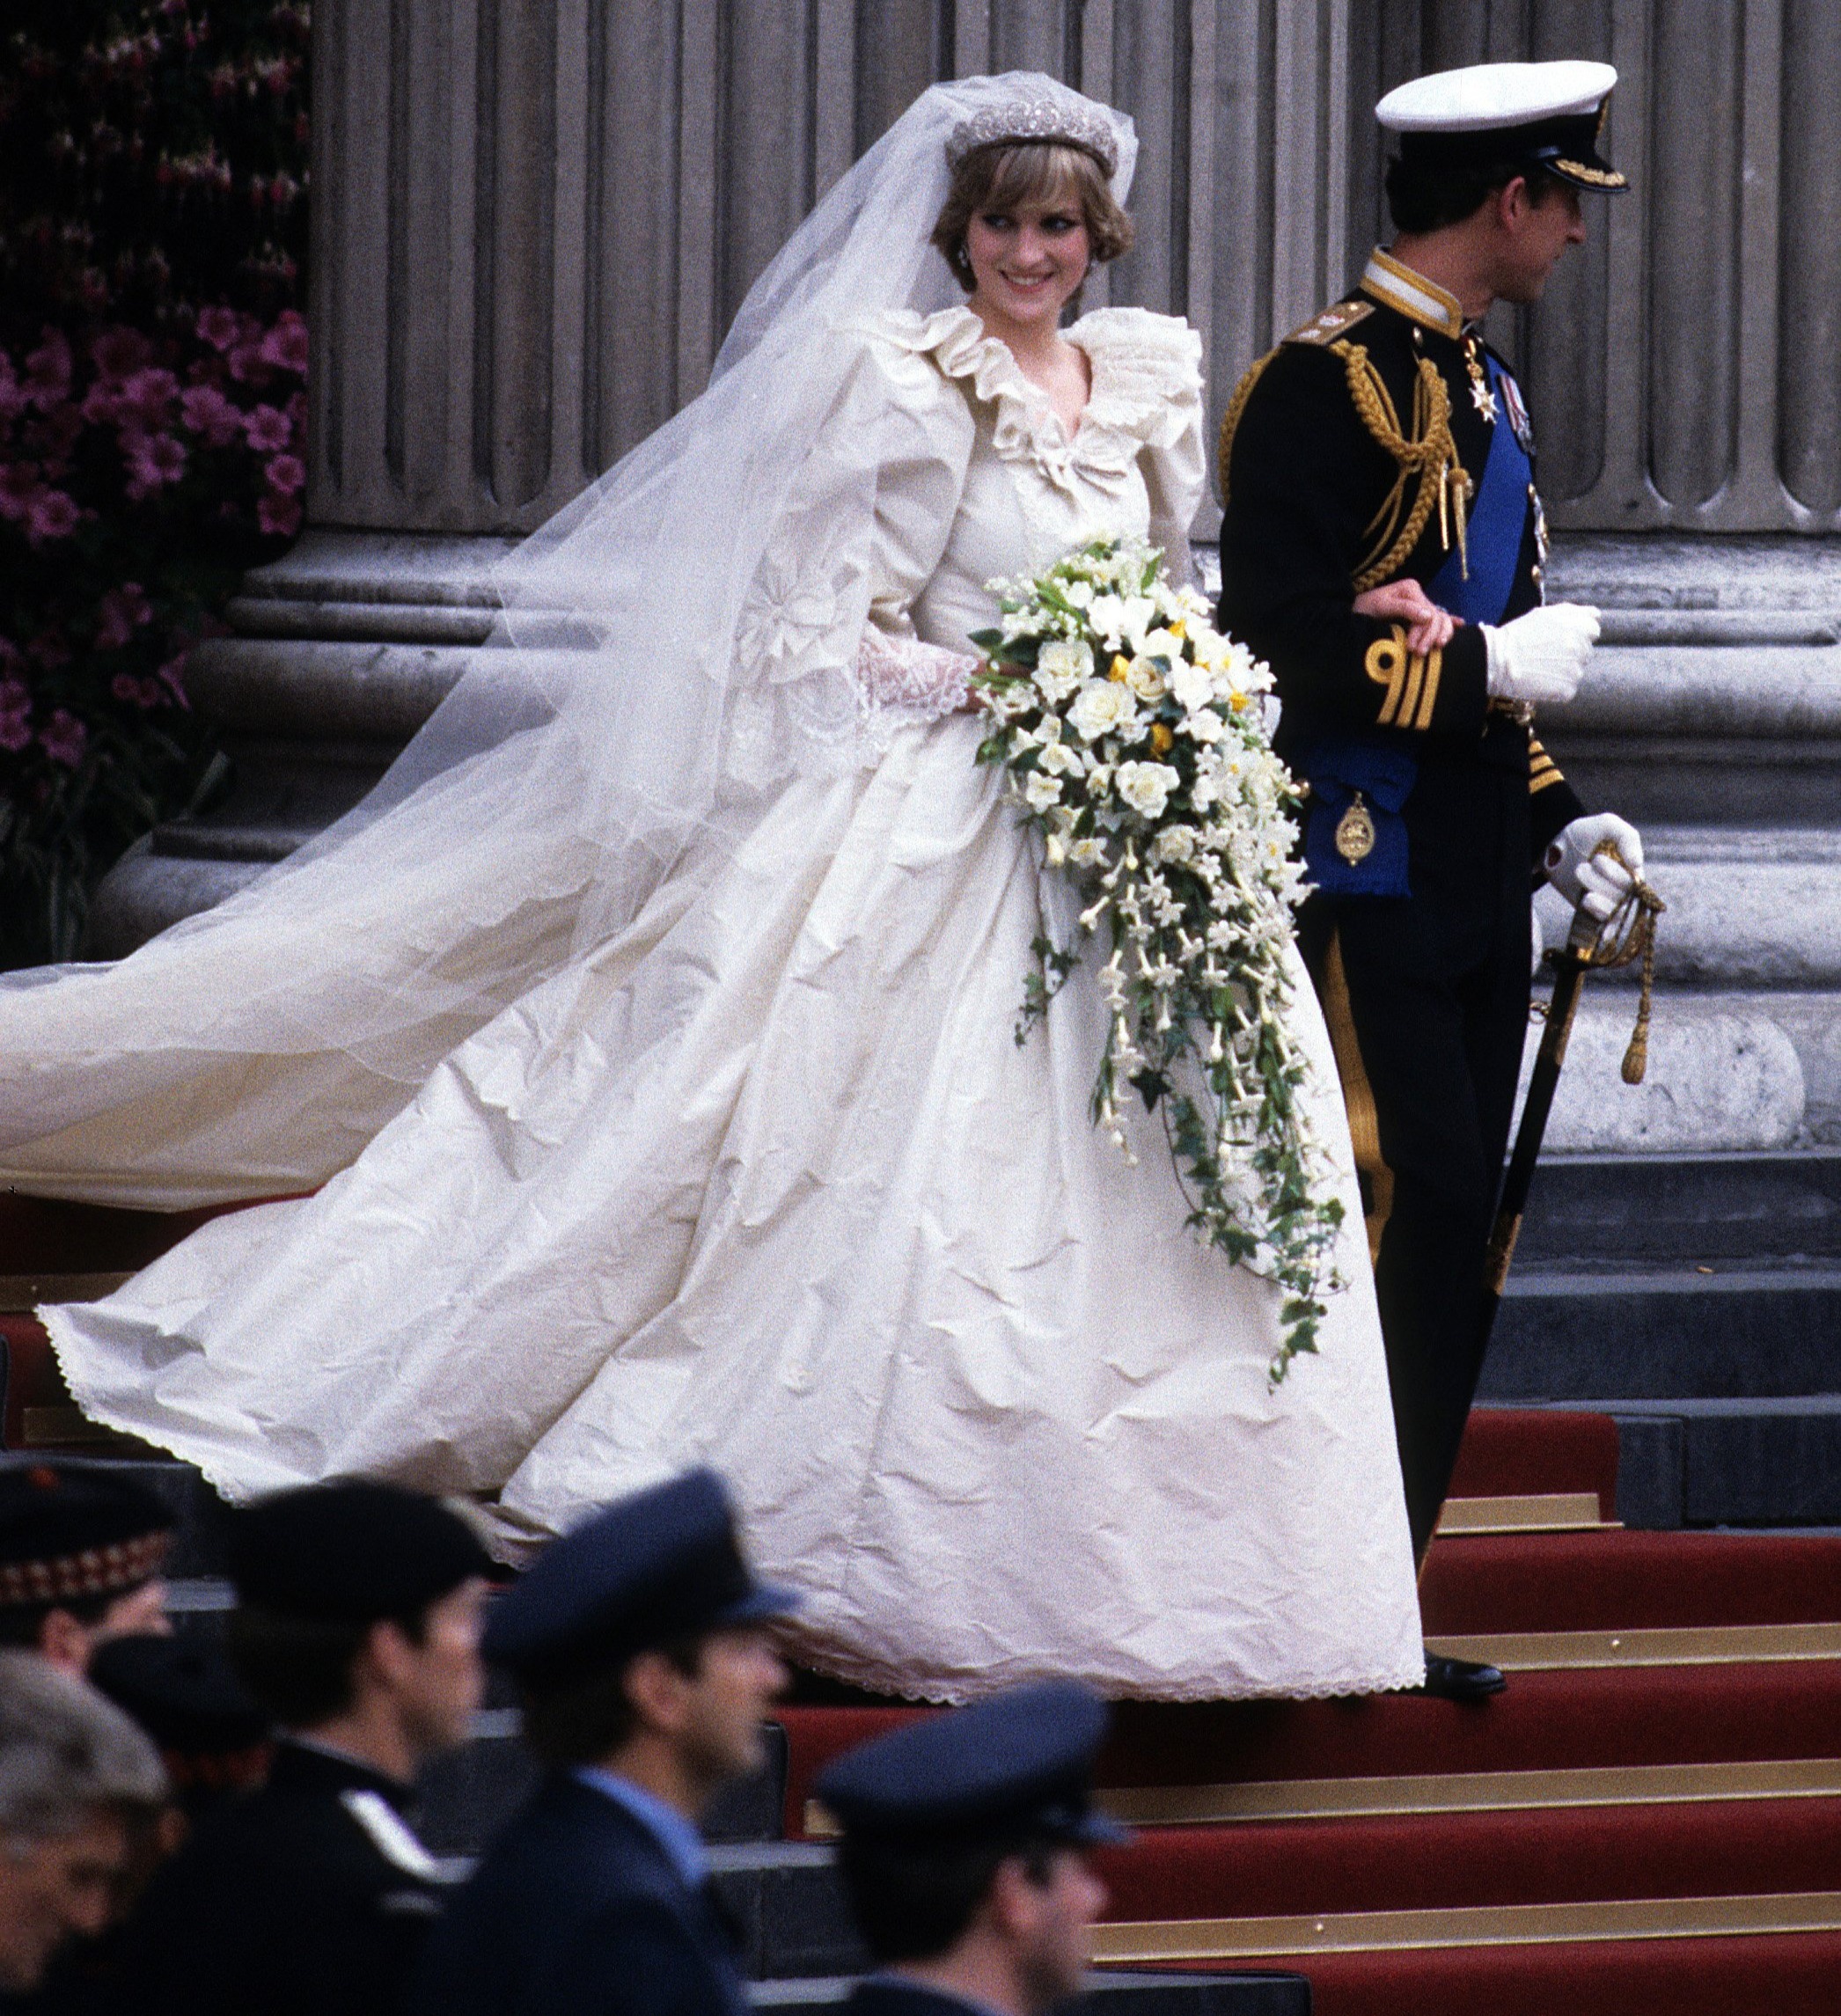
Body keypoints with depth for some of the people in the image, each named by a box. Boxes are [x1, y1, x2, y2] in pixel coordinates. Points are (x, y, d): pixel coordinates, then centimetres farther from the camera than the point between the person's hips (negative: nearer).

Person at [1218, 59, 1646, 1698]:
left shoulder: (1483, 383, 18)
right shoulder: (1330, 382, -12)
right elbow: (1282, 644, -19)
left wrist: (1557, 821, 14)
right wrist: (1498, 667, -15)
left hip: (1470, 888, 9)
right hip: (1360, 875, -9)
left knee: (1453, 1247, 8)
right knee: (1410, 1218, -13)